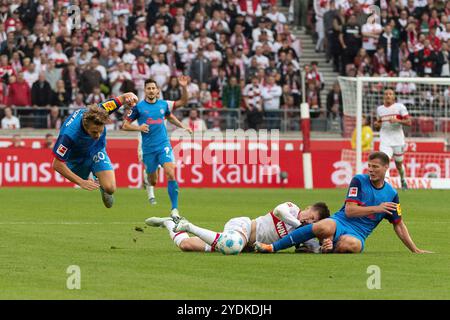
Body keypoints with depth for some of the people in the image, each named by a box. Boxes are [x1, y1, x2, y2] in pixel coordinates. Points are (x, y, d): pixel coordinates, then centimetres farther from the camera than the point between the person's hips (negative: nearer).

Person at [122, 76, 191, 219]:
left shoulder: (163, 104, 6)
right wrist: (138, 128, -15)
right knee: (152, 179, 8)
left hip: (164, 145, 1)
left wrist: (184, 87, 5)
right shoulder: (138, 107, -2)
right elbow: (125, 125, 2)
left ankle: (174, 209, -19)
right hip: (148, 148, -1)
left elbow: (183, 102, 22)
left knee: (170, 173, -20)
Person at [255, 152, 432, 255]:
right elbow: (349, 211, -5)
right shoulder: (359, 180, 3)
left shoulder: (391, 194, 10)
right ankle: (273, 247, -35)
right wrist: (376, 208, -8)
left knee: (351, 243, -42)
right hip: (340, 222, -1)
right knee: (324, 227, -40)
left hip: (357, 234, 1)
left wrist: (416, 250, 19)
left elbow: (398, 225, 20)